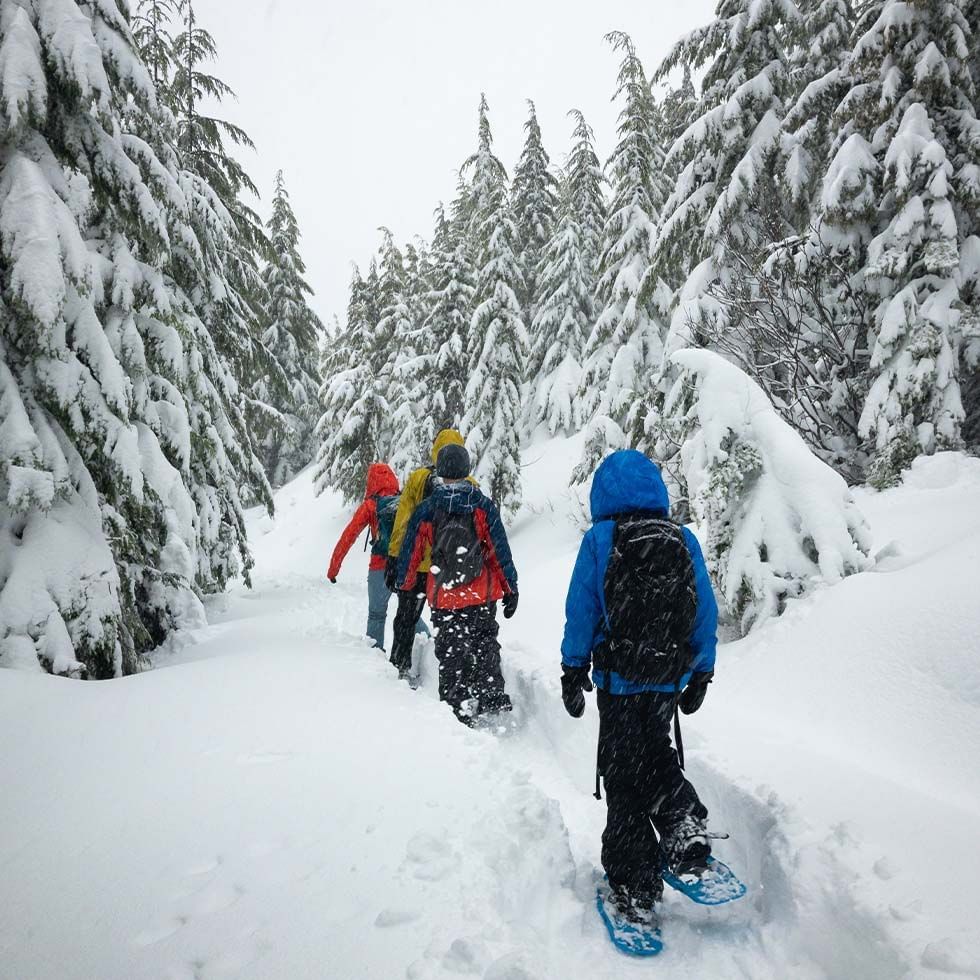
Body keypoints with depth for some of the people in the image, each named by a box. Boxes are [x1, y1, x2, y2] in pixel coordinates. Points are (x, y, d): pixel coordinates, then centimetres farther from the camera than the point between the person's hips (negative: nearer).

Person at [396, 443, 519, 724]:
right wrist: (511, 589, 2)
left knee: (451, 654, 11)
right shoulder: (482, 505, -7)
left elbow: (411, 552, 5)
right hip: (483, 595, 0)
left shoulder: (425, 510, -5)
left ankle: (457, 710, 14)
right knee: (485, 643, 19)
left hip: (444, 598, 0)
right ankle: (492, 694, 7)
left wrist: (403, 584, 22)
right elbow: (500, 549, -6)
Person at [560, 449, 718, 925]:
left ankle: (636, 889, 15)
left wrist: (573, 671, 4)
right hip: (671, 679, 4)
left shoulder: (599, 538, -9)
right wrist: (701, 673, 15)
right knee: (654, 752, 28)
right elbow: (706, 614, 4)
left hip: (619, 680, -3)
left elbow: (581, 611, -7)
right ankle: (685, 828, 8)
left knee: (622, 774, 9)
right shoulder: (686, 540, 0)